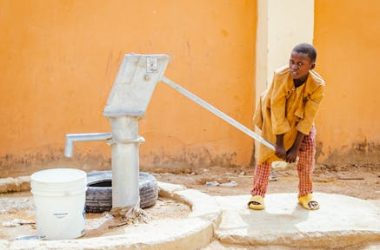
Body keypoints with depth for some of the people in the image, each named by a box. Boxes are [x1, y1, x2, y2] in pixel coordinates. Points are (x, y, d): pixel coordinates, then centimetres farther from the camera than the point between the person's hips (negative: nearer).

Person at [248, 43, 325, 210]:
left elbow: (307, 119, -24)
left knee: (308, 148, -9)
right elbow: (277, 113, -29)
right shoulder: (280, 76, -36)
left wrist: (295, 148, -23)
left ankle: (305, 194, 7)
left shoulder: (318, 85, -32)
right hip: (273, 113, -1)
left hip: (298, 115, 2)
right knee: (266, 150, -10)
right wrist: (279, 144, -25)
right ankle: (257, 194, -2)